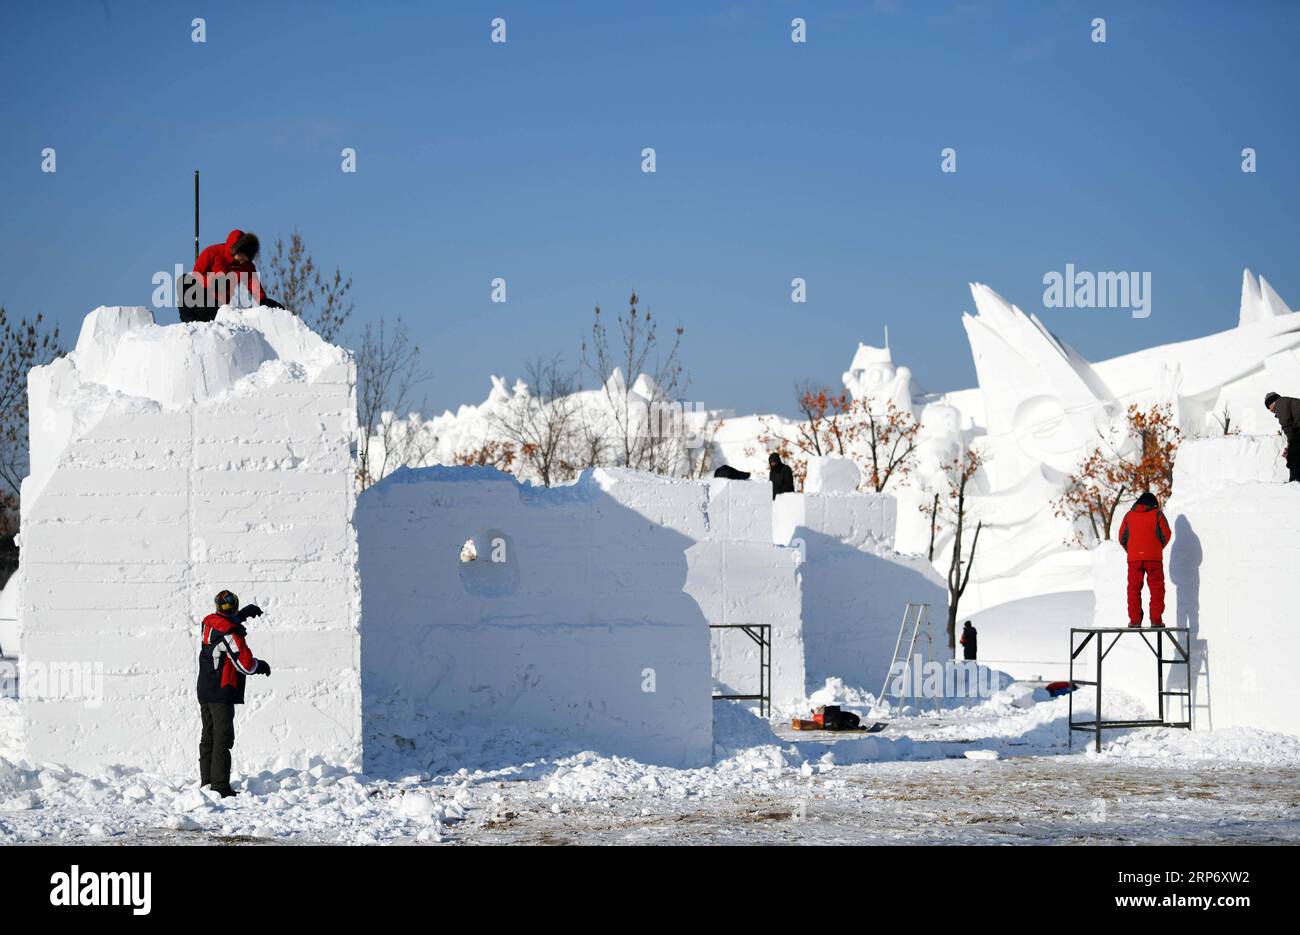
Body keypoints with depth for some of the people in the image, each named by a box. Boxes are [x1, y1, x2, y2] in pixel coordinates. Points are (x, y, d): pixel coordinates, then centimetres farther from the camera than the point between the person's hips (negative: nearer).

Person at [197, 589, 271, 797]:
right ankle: (220, 786, -11)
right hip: (222, 694, -8)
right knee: (223, 738, -7)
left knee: (208, 737, 15)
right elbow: (245, 665, -18)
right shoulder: (230, 634, -19)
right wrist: (261, 665, 1)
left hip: (204, 692, 8)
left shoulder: (208, 622, 5)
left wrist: (244, 614, 29)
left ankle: (206, 782, 19)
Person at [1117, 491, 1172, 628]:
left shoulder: (1129, 515, 10)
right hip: (1154, 557, -2)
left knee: (1134, 588, 6)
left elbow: (1122, 537, 8)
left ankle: (1135, 620, 0)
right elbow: (1166, 534, 0)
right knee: (1156, 588, 4)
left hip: (1134, 557, 2)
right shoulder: (1157, 514, 4)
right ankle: (1156, 619, -3)